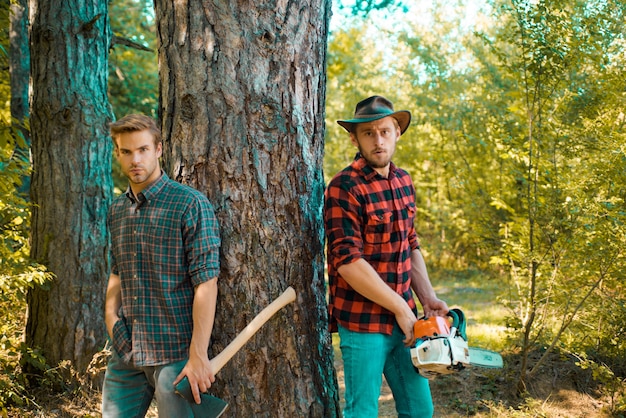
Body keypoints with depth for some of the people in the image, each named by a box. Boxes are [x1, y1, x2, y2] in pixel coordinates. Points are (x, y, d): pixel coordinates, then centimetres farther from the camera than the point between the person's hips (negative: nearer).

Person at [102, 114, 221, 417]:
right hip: (126, 353, 6)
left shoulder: (191, 205, -10)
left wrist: (198, 356, -19)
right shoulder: (116, 211, 11)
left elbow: (206, 283, -14)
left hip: (175, 355, -6)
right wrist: (110, 314, 5)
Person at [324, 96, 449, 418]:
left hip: (403, 318, 7)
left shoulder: (402, 181, 8)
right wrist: (401, 309, -15)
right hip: (362, 323, -7)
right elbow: (348, 263, -21)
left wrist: (428, 298, 4)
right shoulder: (344, 187, -16)